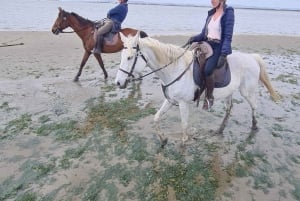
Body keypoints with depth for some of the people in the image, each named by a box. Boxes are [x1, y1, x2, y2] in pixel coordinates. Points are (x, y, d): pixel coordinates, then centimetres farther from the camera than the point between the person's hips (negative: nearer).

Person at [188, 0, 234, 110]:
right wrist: (194, 38, -6)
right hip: (207, 45, 7)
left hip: (220, 47, -7)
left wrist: (223, 55, -22)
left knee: (207, 70, -28)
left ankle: (209, 97, -7)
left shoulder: (228, 13, -7)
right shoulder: (211, 13, 12)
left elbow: (228, 36, -14)